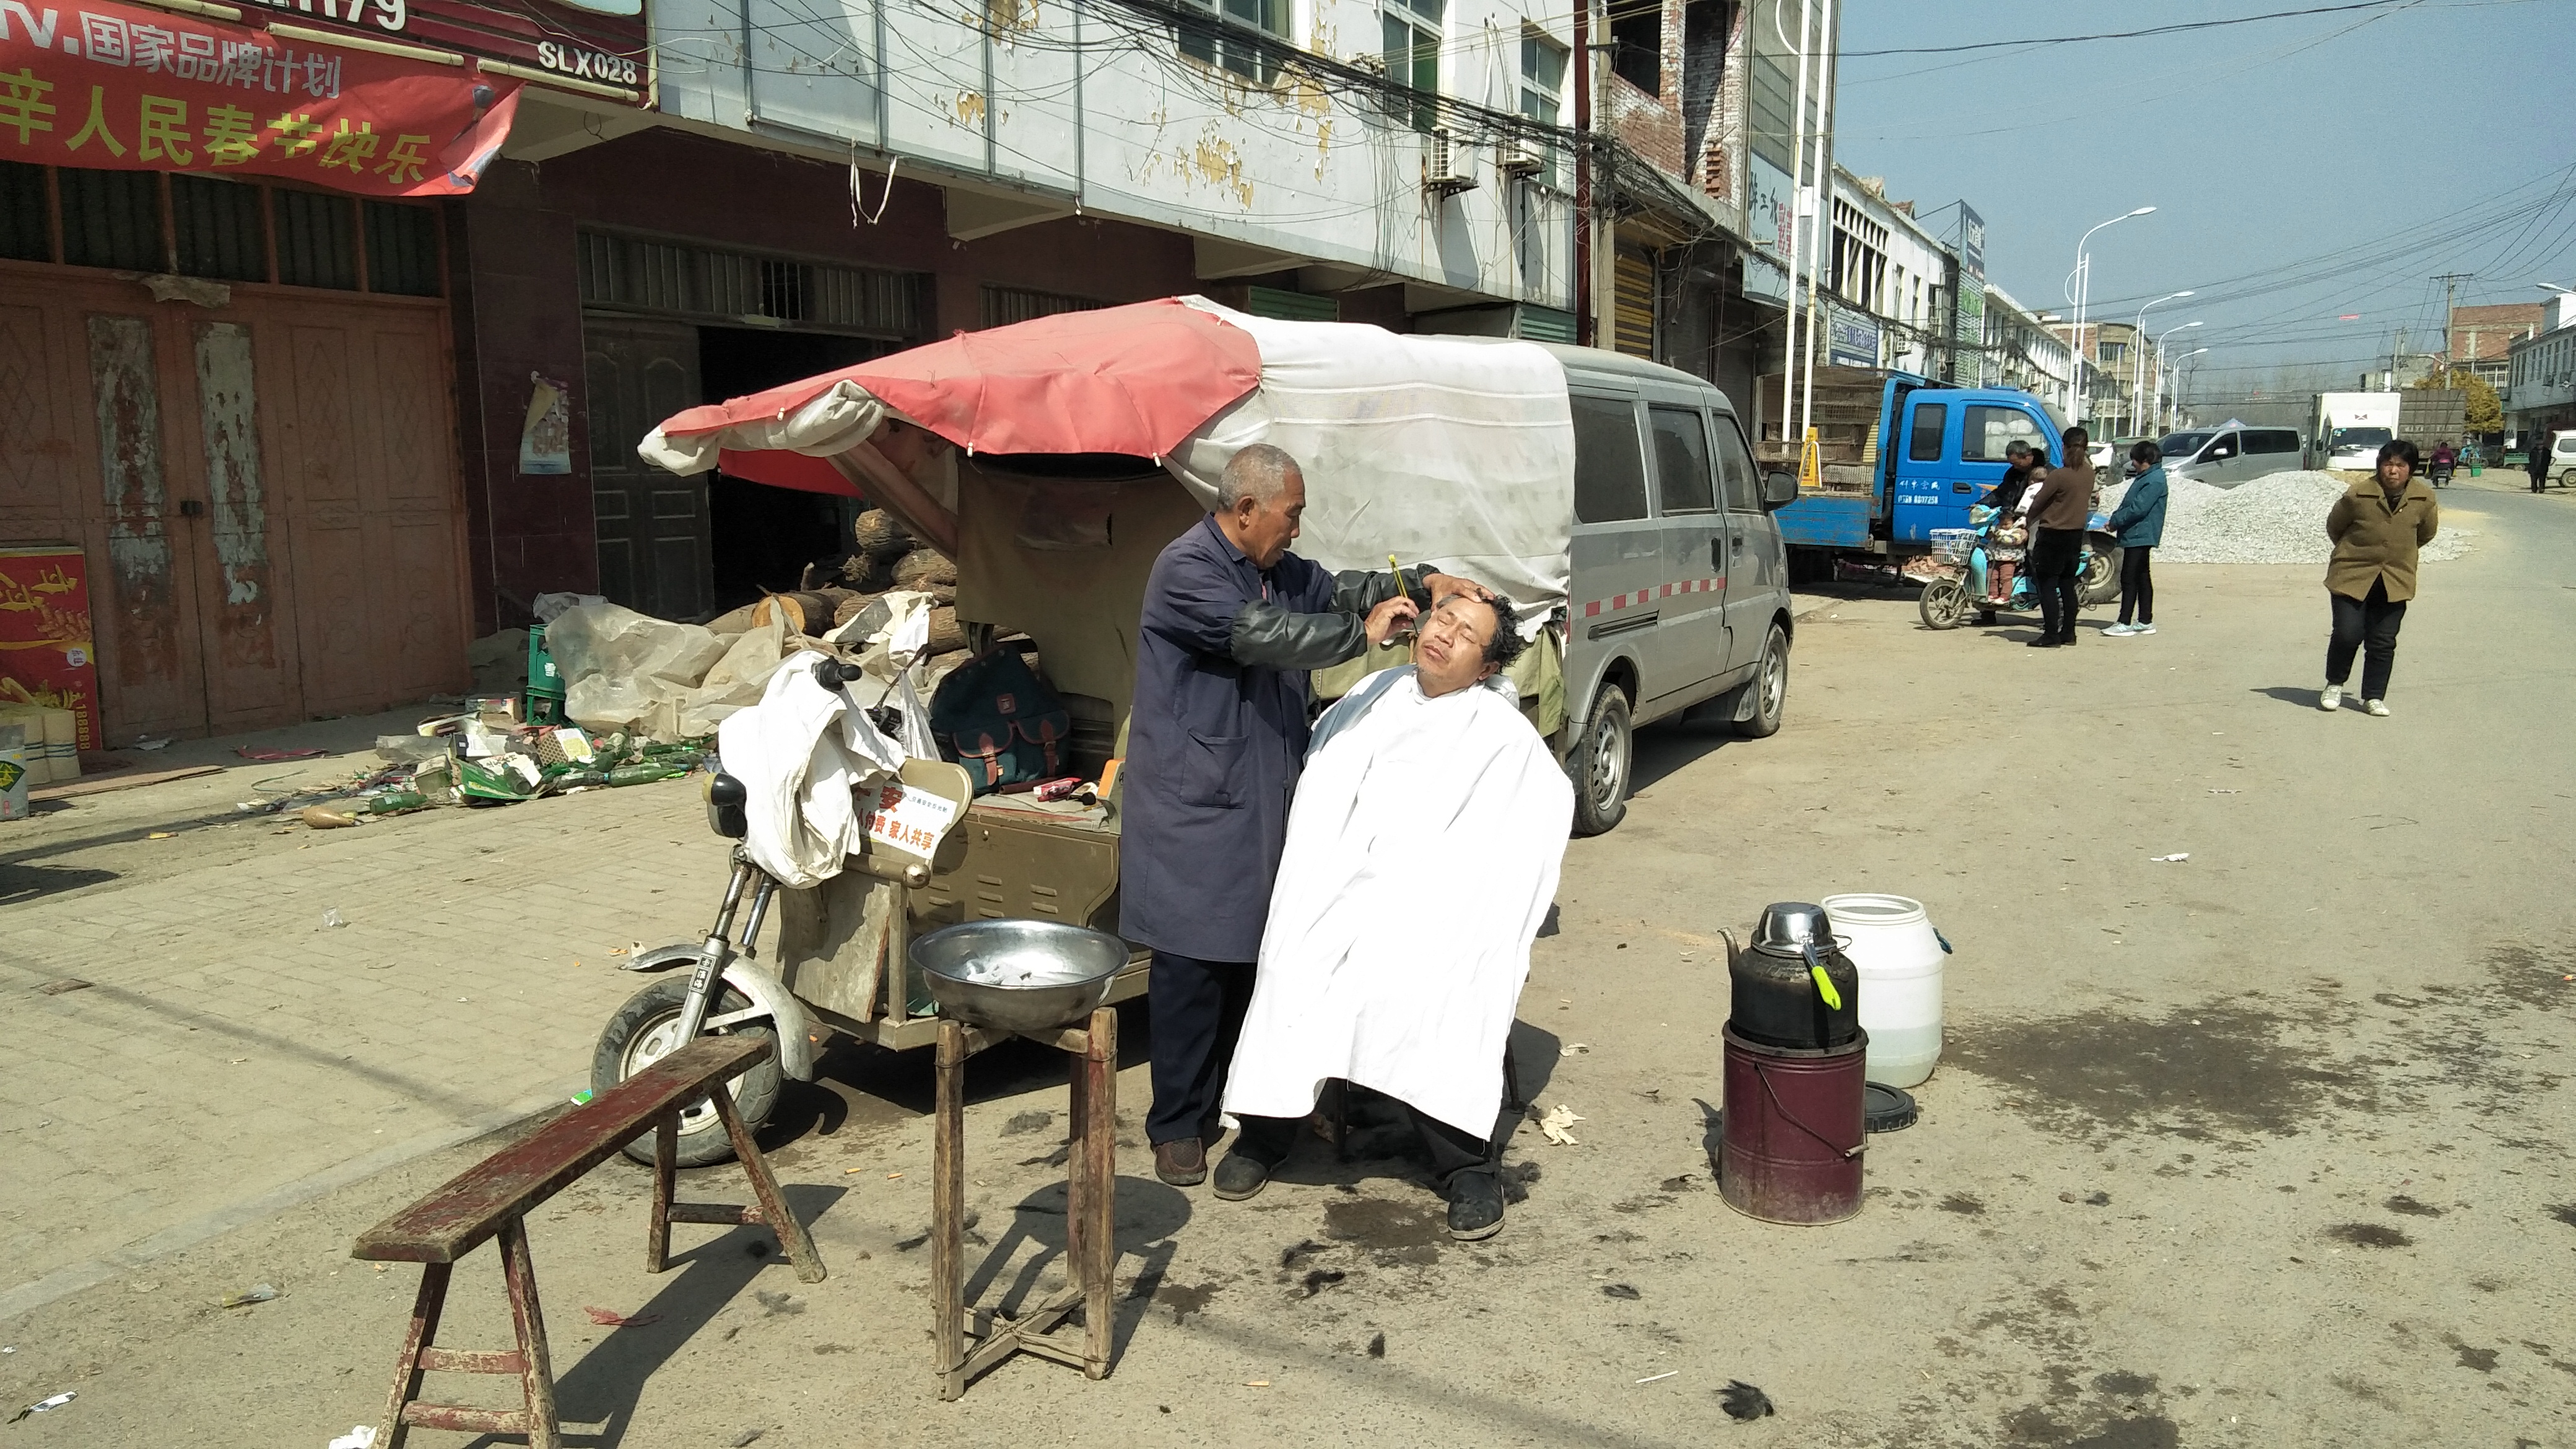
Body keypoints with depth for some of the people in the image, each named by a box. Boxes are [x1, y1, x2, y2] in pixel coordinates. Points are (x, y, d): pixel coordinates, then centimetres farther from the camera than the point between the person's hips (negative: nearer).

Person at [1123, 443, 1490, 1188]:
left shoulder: (1277, 569, 13)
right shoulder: (1187, 569, -16)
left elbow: (1337, 590, 22)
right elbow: (1265, 637, -26)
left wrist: (1423, 582, 7)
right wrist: (1364, 634, -19)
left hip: (1262, 802, 8)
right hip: (1195, 810, -8)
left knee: (1253, 954, 13)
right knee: (1193, 967, -2)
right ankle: (1178, 1125, 11)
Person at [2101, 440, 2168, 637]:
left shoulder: (2154, 481, -16)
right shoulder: (2145, 477, 16)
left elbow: (2138, 508, -21)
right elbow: (2128, 503, 19)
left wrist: (2115, 522, -13)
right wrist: (2115, 521, 6)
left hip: (2140, 537, -11)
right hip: (2136, 535, 11)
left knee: (2129, 578, -10)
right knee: (2141, 579, 13)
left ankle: (2124, 623, -9)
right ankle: (2146, 621, 19)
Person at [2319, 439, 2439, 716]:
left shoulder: (2424, 500, -5)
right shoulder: (2358, 495, -14)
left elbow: (2427, 533, 16)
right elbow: (2334, 526, 4)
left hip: (2395, 581, 2)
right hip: (2352, 577, -2)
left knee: (2383, 642, 4)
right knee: (2348, 634, -9)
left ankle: (2374, 696, 16)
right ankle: (2334, 685, 14)